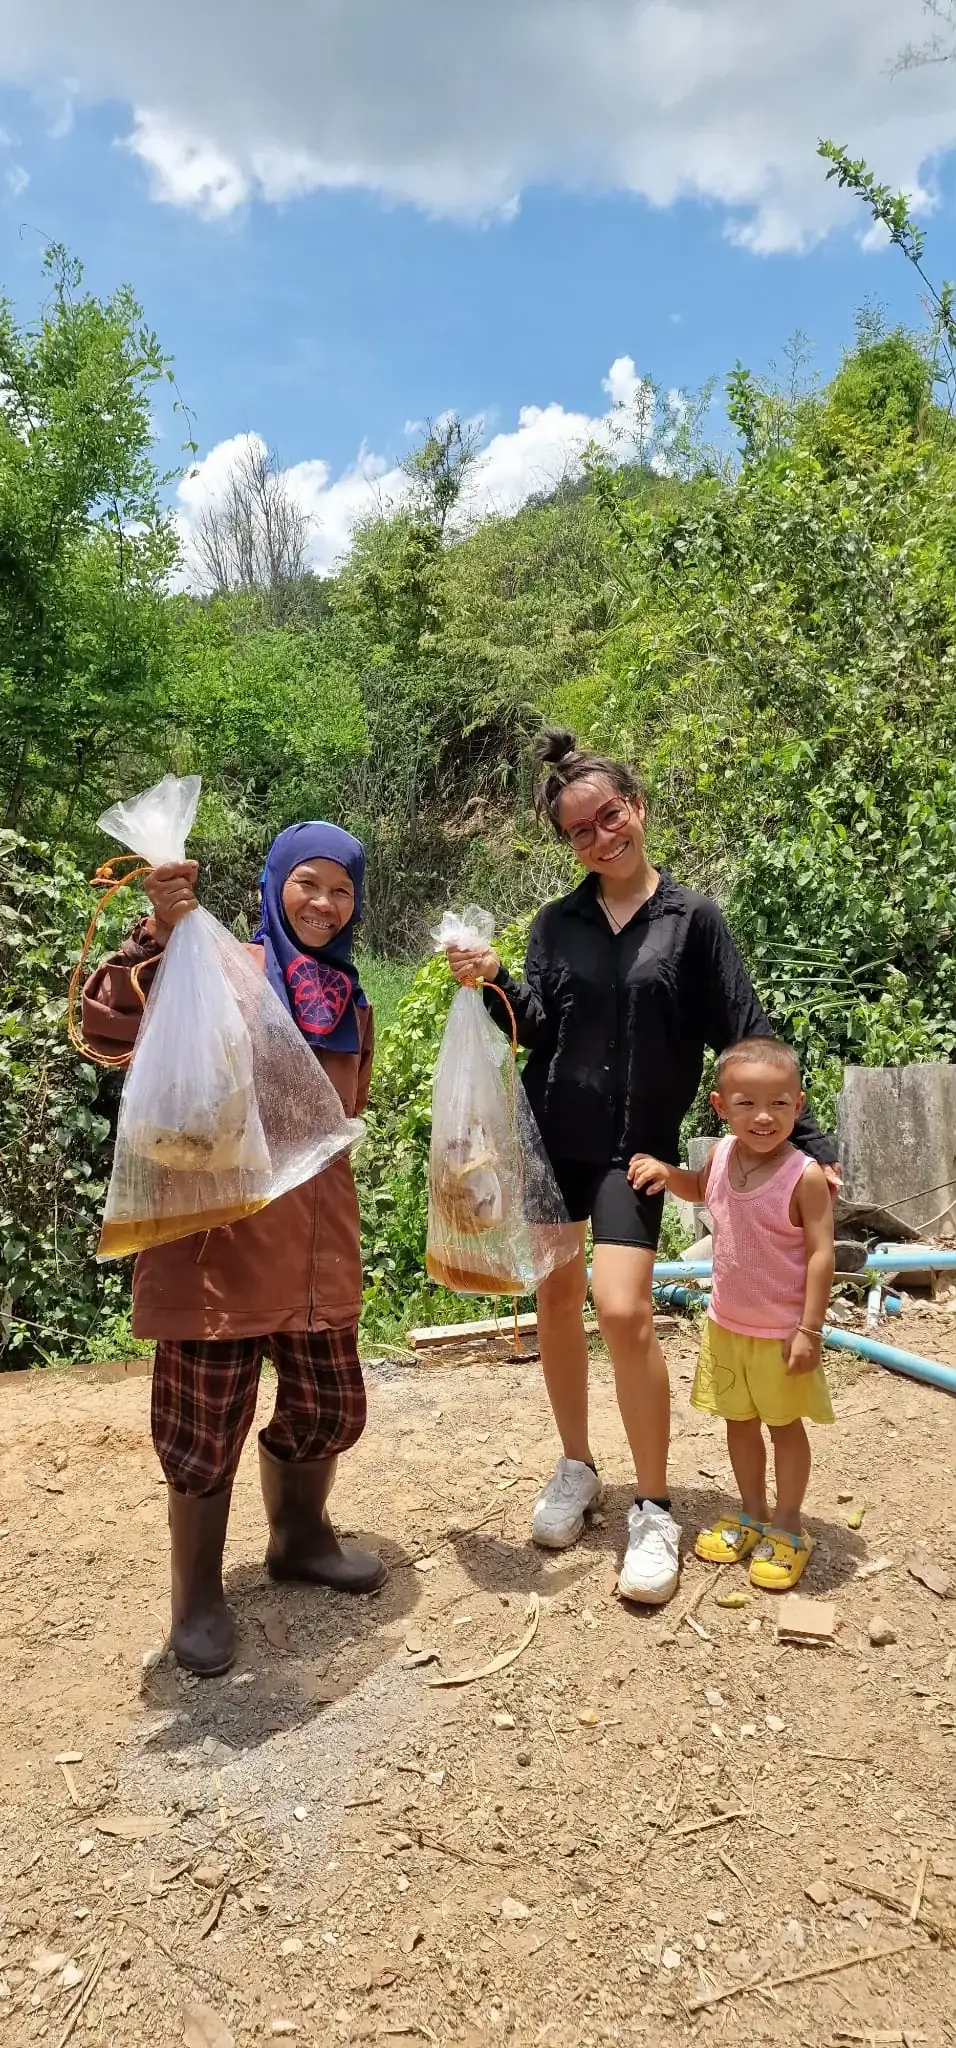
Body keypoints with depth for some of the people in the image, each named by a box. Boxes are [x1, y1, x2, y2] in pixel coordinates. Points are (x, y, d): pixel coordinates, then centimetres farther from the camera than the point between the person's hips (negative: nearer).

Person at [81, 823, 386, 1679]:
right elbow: (105, 1022, -23)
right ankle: (198, 1597, 27)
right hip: (221, 1230, -6)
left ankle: (300, 1538, 44)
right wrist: (161, 932, -34)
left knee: (329, 1406, 17)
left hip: (317, 1238, 6)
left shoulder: (349, 1001, 11)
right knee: (208, 1421, 6)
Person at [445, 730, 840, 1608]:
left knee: (623, 1310, -14)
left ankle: (655, 1510, 3)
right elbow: (538, 1027, -2)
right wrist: (493, 984, -21)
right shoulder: (556, 923, 5)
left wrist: (804, 1136, -5)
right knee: (556, 1299, 10)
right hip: (549, 1135, 3)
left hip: (634, 1145, -3)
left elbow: (745, 1034, -1)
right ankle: (576, 1468, 30)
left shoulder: (691, 918, 0)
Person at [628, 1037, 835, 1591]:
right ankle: (752, 1514, 38)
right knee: (739, 1421, 19)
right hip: (727, 1325, 6)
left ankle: (788, 1527, 29)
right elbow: (699, 1190, 18)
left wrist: (810, 1329, -20)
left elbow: (821, 1254, -20)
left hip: (782, 1332, -5)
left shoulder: (804, 1175, -23)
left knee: (785, 1424, 12)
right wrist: (666, 1172, -2)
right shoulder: (723, 1155, -6)